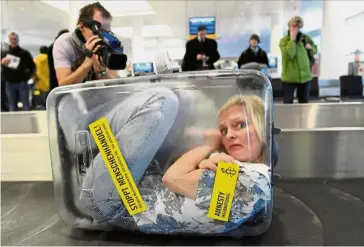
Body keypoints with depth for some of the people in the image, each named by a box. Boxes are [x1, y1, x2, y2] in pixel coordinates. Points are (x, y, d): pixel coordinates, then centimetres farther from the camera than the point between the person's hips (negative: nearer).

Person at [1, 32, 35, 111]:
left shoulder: (24, 53, 5)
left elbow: (32, 67, 5)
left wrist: (27, 76, -3)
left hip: (22, 83, -3)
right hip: (9, 83, 3)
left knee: (26, 106, -1)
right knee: (12, 107, 6)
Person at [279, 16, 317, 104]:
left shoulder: (305, 38, 8)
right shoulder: (283, 40, -4)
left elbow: (314, 50, 18)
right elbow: (289, 54, -20)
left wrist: (310, 47, -4)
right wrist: (292, 39, -17)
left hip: (304, 76, 4)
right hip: (289, 77, -4)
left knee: (304, 102, 11)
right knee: (288, 102, -1)